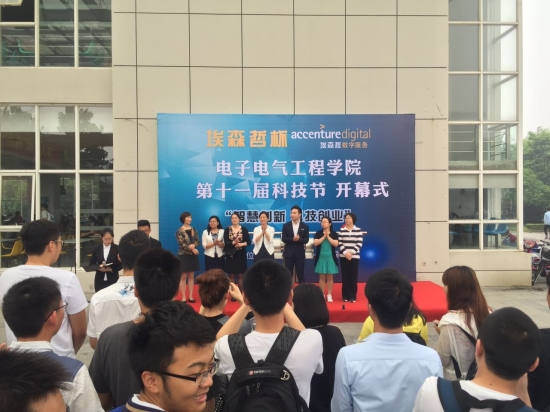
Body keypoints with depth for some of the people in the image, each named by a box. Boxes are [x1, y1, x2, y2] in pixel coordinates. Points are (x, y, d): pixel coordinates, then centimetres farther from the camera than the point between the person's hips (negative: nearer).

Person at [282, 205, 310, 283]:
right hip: (288, 253, 1)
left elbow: (306, 240, -4)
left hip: (300, 253, 0)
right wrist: (293, 239, -20)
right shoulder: (286, 225, 2)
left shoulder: (305, 226, 1)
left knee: (300, 274, 5)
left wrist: (299, 239, -24)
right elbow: (283, 239, -4)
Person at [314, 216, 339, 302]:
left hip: (331, 258, 0)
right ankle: (322, 295, 13)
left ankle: (329, 295, 13)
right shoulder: (318, 233, 2)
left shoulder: (334, 233, 1)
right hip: (321, 258, 0)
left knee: (330, 277, 5)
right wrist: (324, 236, -11)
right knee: (322, 277, 5)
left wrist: (328, 236, -11)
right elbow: (316, 243, -10)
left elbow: (335, 244, -11)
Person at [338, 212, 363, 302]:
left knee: (353, 276, 1)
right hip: (343, 256, 1)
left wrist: (351, 252, -13)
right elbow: (340, 243, -1)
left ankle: (353, 296, 10)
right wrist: (345, 252, -13)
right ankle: (345, 296, 12)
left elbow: (359, 244, -4)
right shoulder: (341, 230, 2)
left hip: (354, 257, -1)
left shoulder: (358, 230, 0)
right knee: (345, 276, 3)